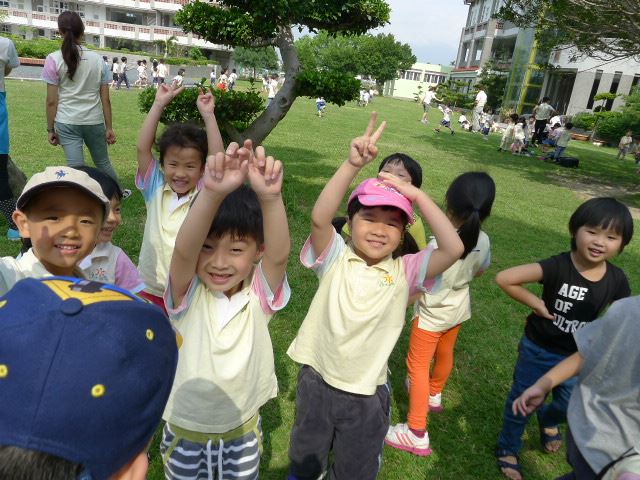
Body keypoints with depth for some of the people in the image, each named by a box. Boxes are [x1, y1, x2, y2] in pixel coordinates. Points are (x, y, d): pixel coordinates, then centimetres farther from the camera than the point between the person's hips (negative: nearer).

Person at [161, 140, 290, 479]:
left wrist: (270, 197, -56)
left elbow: (279, 254, -37)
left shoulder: (259, 294, -18)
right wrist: (212, 193, -57)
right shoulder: (187, 295, -19)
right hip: (185, 429, 0)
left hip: (242, 429, 1)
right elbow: (182, 250, -39)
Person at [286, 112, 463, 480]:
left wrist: (417, 195, -24)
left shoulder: (404, 271, -12)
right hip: (317, 380, 1)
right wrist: (353, 165, -41)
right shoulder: (336, 258, -14)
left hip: (367, 395, 0)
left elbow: (453, 248, -26)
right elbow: (319, 218, -31)